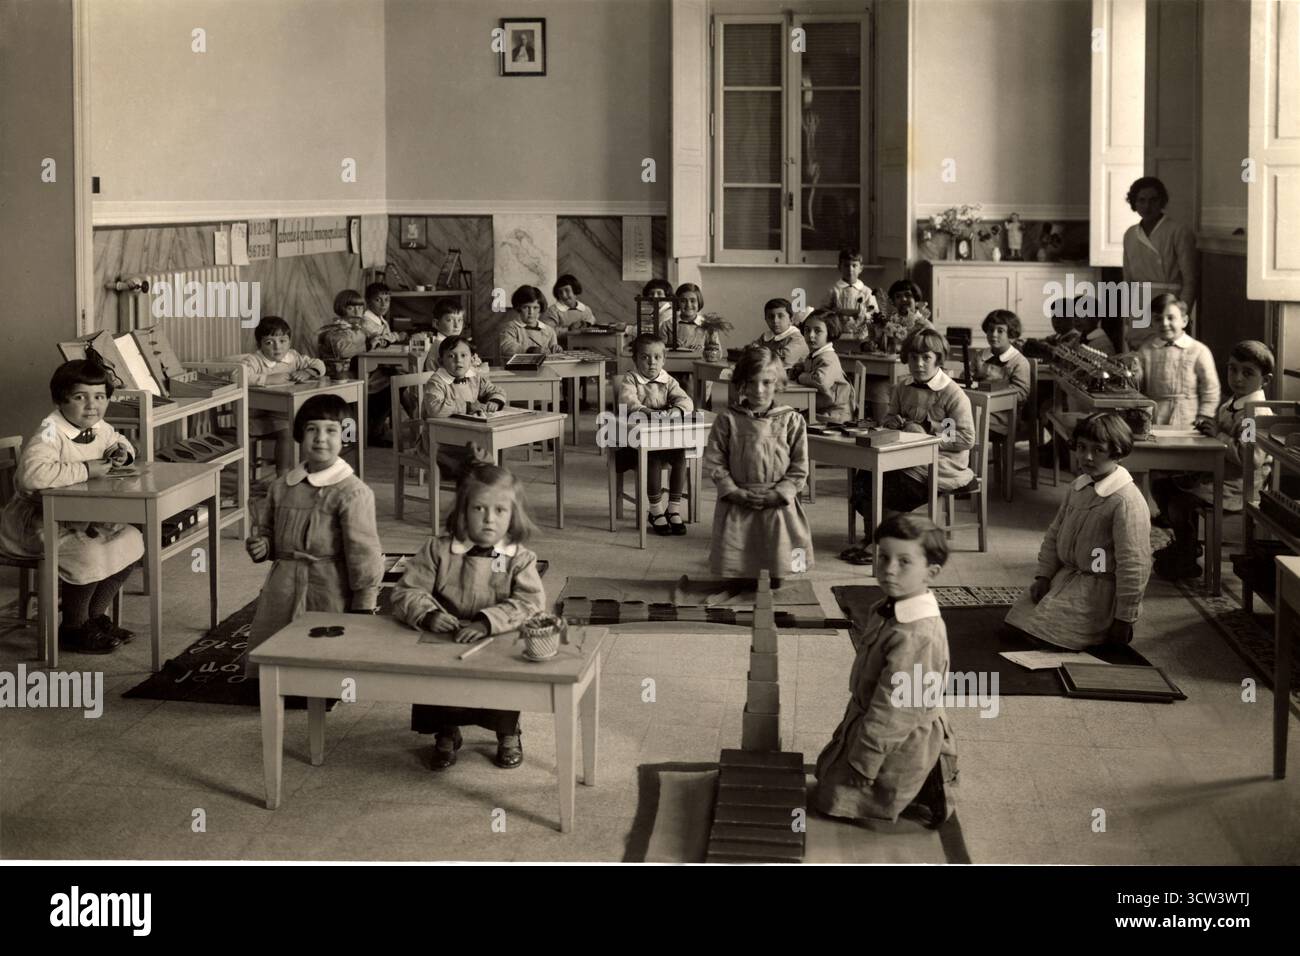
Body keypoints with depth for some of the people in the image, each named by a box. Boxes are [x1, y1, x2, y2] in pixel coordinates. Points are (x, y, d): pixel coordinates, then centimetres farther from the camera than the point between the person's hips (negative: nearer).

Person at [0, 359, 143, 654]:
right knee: (89, 554, -29)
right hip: (38, 521, -9)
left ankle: (94, 616, 14)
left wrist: (122, 453, -2)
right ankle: (73, 629, -5)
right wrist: (85, 470, -35)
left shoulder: (99, 428, 0)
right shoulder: (50, 434, -27)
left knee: (130, 541, -2)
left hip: (80, 518, 9)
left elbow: (119, 442, 25)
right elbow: (32, 474, -46)